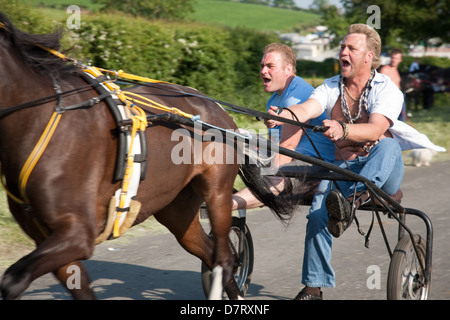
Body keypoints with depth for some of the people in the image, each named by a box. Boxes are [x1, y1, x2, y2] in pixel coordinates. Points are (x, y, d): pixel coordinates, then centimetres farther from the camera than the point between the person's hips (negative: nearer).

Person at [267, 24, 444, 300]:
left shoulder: (386, 89, -6)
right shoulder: (331, 88, 8)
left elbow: (375, 130, -24)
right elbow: (305, 110, -12)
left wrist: (342, 129, -45)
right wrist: (285, 115, -37)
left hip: (383, 173, -3)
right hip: (344, 167, 3)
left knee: (388, 144, -36)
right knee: (318, 212, -22)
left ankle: (349, 204, -58)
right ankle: (313, 287, -9)